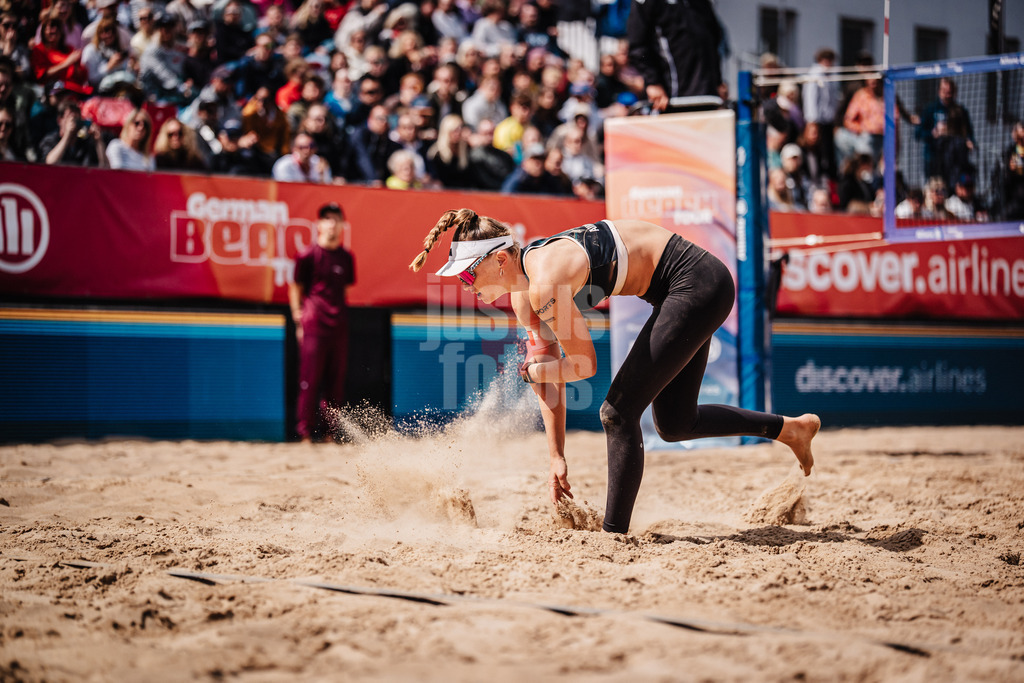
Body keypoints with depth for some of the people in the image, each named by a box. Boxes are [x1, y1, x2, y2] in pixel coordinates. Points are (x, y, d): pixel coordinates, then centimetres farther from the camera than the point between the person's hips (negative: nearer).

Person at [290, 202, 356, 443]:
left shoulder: (346, 257, 12)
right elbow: (295, 287, 2)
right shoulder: (308, 255, -2)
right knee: (310, 379, -4)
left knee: (336, 380, 6)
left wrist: (343, 317, 14)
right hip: (313, 324, -5)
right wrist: (299, 320, -2)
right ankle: (305, 430, 1)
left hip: (339, 326, 5)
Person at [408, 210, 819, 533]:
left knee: (619, 413, -11)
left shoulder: (544, 285, -27)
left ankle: (614, 534, -5)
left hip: (697, 286, -10)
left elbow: (585, 365, -18)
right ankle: (791, 428, 34)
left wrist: (531, 373, -2)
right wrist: (557, 458, 4)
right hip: (694, 290, 10)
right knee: (675, 426, 19)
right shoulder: (521, 291, 1)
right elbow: (550, 375, 6)